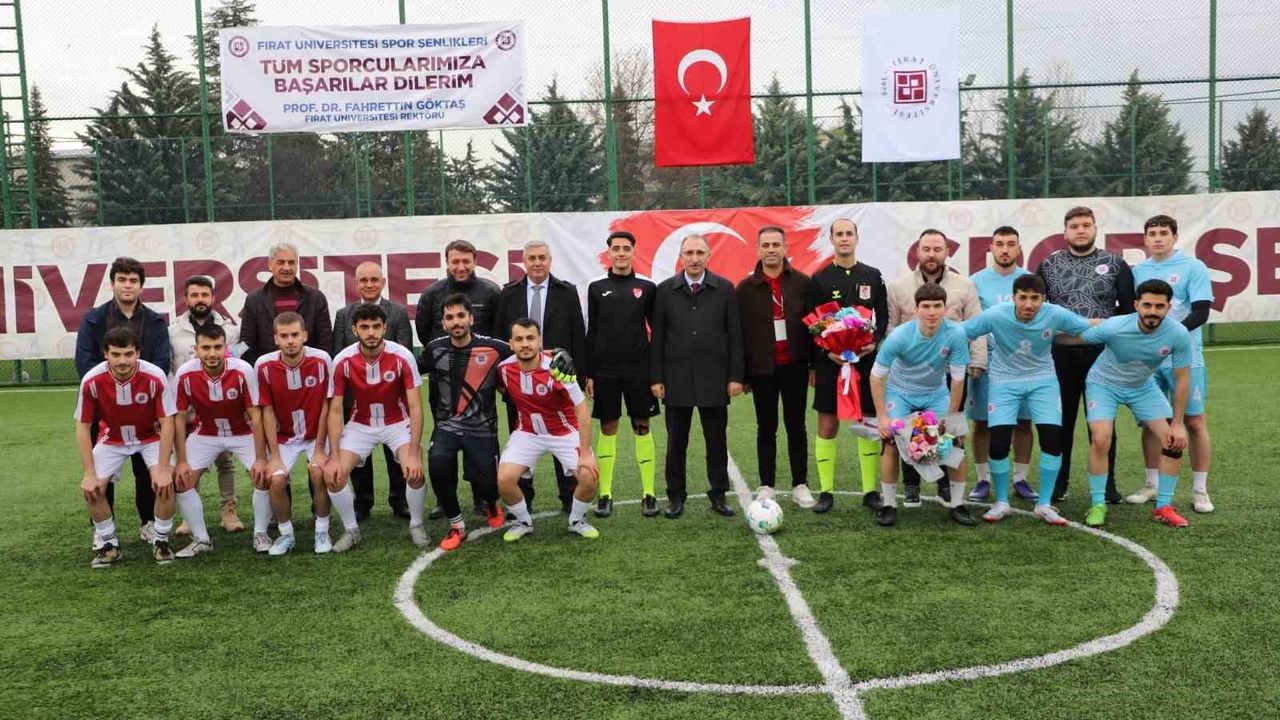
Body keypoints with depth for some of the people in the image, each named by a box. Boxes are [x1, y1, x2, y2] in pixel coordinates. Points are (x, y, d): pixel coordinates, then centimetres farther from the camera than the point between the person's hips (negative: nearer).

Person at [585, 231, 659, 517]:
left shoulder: (647, 288, 4)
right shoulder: (597, 289, 6)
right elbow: (591, 333, 6)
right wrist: (589, 374, 2)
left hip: (639, 369, 0)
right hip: (605, 370, 0)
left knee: (642, 427, 3)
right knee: (608, 429, 4)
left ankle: (648, 493, 9)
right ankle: (605, 494, 11)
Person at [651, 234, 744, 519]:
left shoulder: (725, 289, 3)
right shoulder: (665, 290, 5)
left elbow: (735, 335, 2)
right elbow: (658, 337, 4)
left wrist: (735, 376, -3)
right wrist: (656, 378, -1)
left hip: (714, 378, 0)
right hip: (676, 378, 0)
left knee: (717, 440, 6)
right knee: (676, 441, 6)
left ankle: (718, 495, 17)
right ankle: (676, 496, 16)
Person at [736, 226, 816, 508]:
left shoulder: (802, 283, 1)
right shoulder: (746, 288, 1)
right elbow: (739, 332, 0)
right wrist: (741, 373, -2)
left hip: (794, 366, 0)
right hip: (762, 368, 0)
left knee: (796, 426, 7)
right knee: (766, 428, 7)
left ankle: (800, 485, 15)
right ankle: (766, 486, 15)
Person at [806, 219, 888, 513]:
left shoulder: (873, 276, 8)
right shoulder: (819, 279, 3)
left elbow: (883, 316, 9)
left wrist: (874, 342, -9)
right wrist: (819, 358, -6)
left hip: (865, 360, 2)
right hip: (829, 361, -1)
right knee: (827, 426, 1)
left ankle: (871, 491, 13)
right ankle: (826, 492, 9)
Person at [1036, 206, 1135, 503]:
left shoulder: (1115, 264, 4)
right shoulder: (1049, 265, 7)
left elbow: (1129, 309, 5)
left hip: (1101, 355, -1)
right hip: (1060, 355, 1)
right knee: (1061, 419, 7)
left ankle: (1107, 484, 15)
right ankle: (1058, 482, 18)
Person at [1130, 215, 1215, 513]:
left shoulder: (1193, 267, -3)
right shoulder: (1138, 271, 10)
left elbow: (1200, 313, -11)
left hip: (1184, 358, -4)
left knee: (1195, 422, 0)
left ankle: (1200, 490, 9)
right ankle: (1152, 485, 20)